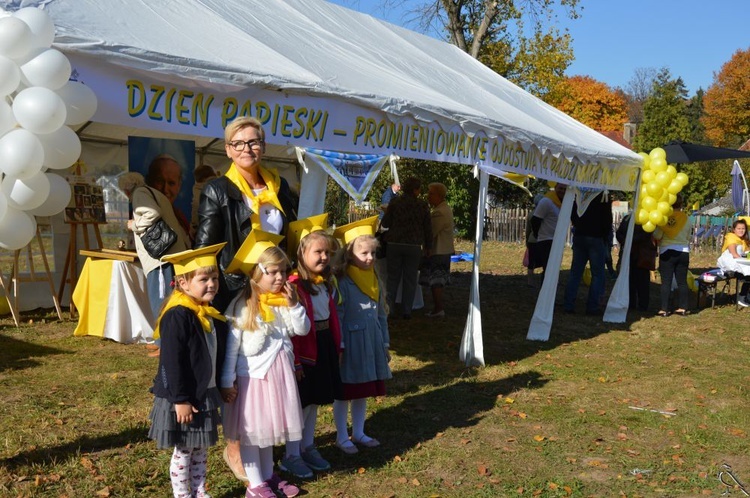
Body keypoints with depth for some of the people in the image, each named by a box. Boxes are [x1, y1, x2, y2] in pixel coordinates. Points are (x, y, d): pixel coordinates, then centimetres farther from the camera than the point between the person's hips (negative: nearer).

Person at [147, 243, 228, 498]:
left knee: (200, 450, 19)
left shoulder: (211, 315, 6)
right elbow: (172, 363, -23)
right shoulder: (177, 316, -21)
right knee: (183, 452, 6)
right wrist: (180, 400, -22)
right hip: (183, 398, -8)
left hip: (206, 395, 9)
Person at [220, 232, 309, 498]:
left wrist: (294, 305, -12)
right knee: (251, 430, 5)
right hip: (252, 374, -6)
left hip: (279, 372, 6)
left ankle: (268, 476, 33)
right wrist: (227, 381, -13)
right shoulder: (242, 305, -15)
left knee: (270, 426, 18)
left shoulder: (284, 301, 2)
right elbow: (231, 345, -14)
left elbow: (302, 330, 3)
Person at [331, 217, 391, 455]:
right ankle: (342, 438, 19)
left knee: (364, 391, 16)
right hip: (350, 344, -6)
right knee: (345, 392, 6)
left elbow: (382, 314, 12)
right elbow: (336, 317, -15)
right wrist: (339, 347, -17)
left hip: (370, 343, 7)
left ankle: (358, 433, 31)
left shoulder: (374, 279, 6)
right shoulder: (342, 282, -15)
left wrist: (385, 343, 13)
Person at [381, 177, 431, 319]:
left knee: (393, 277, 10)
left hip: (394, 243, 1)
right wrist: (427, 246, 14)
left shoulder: (394, 202, -2)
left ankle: (388, 308, 7)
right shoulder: (423, 205, -2)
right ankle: (407, 311, 8)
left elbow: (385, 223, 0)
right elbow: (428, 228, 2)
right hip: (414, 246, -1)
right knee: (410, 279, 7)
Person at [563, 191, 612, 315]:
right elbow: (607, 219, -6)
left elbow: (572, 216, 10)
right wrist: (604, 235, 7)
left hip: (579, 236, 4)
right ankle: (593, 306, -1)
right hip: (596, 238, -4)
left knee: (575, 271, 8)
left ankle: (568, 305, 5)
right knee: (597, 273, 2)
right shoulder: (604, 195, -7)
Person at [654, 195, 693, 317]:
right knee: (682, 281, 9)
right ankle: (682, 307, 13)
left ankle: (664, 309, -1)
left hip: (667, 252, -3)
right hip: (683, 252, 3)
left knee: (666, 282, 0)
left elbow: (657, 236, -9)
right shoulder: (687, 219, 2)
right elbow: (688, 238, 9)